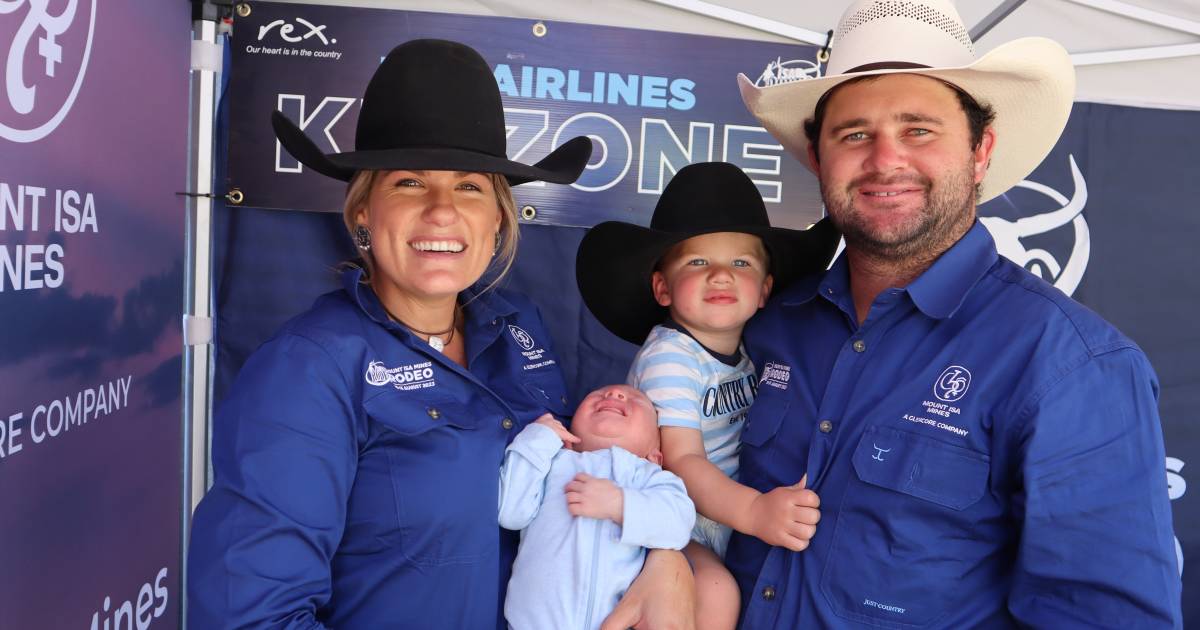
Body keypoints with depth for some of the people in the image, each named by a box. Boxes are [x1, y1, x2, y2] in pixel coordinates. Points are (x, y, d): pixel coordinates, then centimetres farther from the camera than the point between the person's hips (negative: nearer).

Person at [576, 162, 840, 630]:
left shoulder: (749, 347, 3)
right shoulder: (670, 357, -20)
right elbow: (681, 462, -28)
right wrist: (754, 511, -43)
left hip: (728, 515, 8)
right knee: (715, 592, -28)